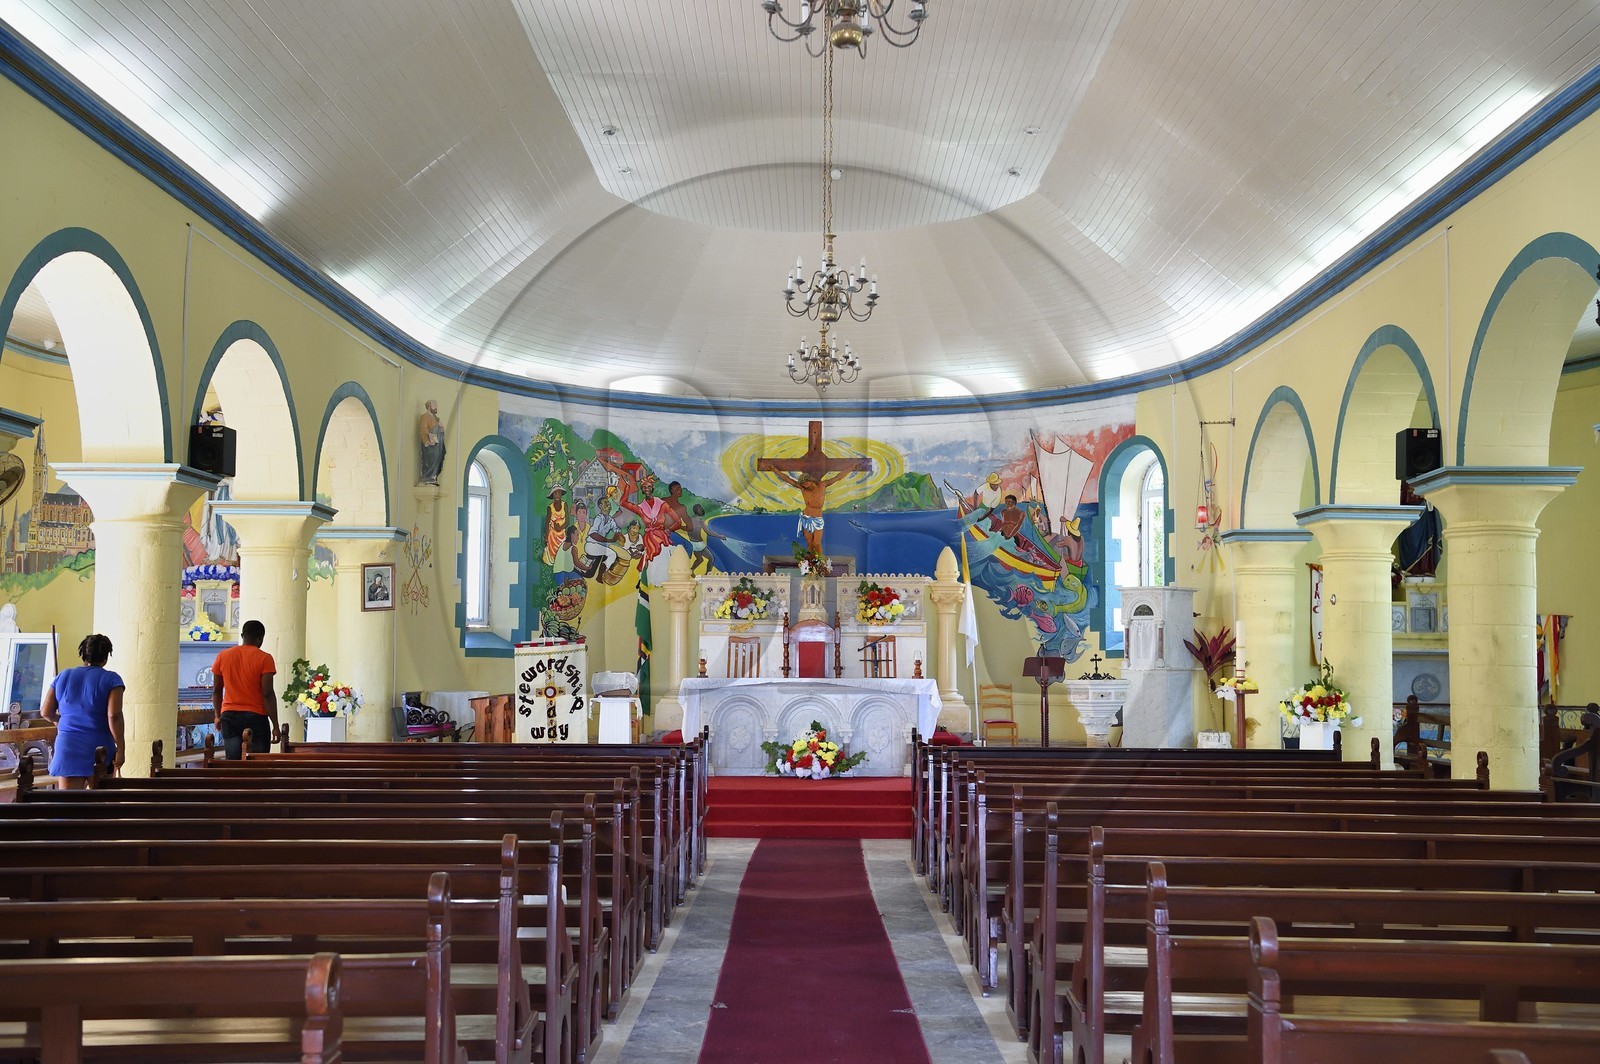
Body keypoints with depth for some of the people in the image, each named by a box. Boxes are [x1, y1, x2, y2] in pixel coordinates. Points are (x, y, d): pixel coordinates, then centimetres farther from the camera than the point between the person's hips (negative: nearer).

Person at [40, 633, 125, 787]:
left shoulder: (63, 677, 10)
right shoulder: (111, 679, -3)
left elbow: (46, 712, 11)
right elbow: (114, 716, -13)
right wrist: (120, 748, -10)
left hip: (68, 748, 2)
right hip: (99, 748, -2)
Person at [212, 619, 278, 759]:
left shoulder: (223, 656, 6)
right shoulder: (264, 658, -7)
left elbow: (216, 691, 11)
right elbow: (267, 694, -11)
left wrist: (218, 716, 24)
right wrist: (275, 725, -7)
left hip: (229, 716, 4)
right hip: (256, 717, -4)